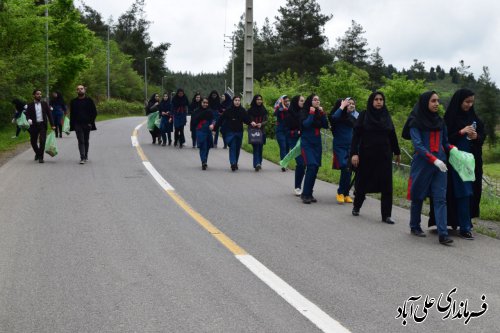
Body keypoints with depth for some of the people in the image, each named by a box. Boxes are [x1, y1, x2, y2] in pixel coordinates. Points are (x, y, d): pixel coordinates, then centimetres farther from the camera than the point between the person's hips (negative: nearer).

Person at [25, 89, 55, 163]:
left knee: (42, 141, -12)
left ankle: (40, 157, -4)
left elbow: (49, 114, 6)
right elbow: (27, 115, 0)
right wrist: (29, 119, -23)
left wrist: (52, 125, 1)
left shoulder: (44, 104, 7)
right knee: (33, 142, 9)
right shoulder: (30, 105, 4)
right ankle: (37, 153, 36)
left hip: (42, 125, -1)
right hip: (34, 125, 1)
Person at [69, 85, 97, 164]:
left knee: (86, 141, 11)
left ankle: (86, 156, 23)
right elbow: (71, 114, 7)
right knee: (81, 141, -9)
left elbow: (94, 112, 4)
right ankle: (82, 158, -14)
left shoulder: (89, 100, 3)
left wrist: (91, 122, -7)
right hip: (78, 124, -1)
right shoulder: (73, 102, 6)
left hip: (87, 124, 1)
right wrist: (72, 125, -1)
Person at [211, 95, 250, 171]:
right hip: (231, 132, -3)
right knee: (232, 147, -12)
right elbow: (221, 119, -3)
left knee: (237, 148, 9)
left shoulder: (243, 111, 2)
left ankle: (235, 163, 21)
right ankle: (233, 163, -20)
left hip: (239, 132, 3)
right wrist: (214, 127, -7)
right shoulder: (228, 111, -4)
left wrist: (251, 123, -17)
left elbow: (246, 120, 3)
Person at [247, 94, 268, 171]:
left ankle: (259, 163, 17)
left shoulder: (264, 110, 9)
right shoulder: (251, 110, 3)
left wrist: (261, 124, -12)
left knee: (260, 148, 5)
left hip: (261, 131, 3)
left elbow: (266, 120, 7)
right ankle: (257, 164, -20)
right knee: (256, 147, -12)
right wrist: (251, 122, -17)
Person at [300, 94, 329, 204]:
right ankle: (305, 194, -11)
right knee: (311, 167, -18)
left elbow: (326, 125, 0)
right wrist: (311, 113, -13)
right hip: (307, 144, -5)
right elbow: (306, 124, -19)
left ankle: (309, 193, 14)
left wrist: (322, 113, -6)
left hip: (317, 143, 5)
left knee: (315, 169, 3)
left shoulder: (319, 113, 9)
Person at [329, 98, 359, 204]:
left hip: (351, 146, 4)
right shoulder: (340, 115, -4)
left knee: (349, 170, 4)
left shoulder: (355, 116, 7)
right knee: (345, 168, -16)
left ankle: (345, 193, 15)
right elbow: (334, 118, -28)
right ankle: (341, 192, -1)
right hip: (340, 146, -4)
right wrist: (342, 107, -19)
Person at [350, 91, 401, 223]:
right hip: (366, 155, -2)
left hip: (384, 156, 2)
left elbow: (392, 136, 15)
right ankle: (356, 206, 34)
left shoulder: (386, 116, 7)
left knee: (386, 186, -3)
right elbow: (356, 135, -6)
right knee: (363, 182, 10)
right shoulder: (364, 116, -2)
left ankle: (386, 215, 1)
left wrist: (397, 152, 21)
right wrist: (354, 153, -15)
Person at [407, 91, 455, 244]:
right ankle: (414, 227, 26)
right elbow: (417, 145, -12)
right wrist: (434, 159, -22)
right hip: (422, 164, -3)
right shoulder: (416, 122, -3)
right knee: (418, 196, 8)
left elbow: (445, 142, 18)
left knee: (440, 198, -7)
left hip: (440, 165, 4)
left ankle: (443, 234, -13)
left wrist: (452, 149, -4)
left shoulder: (440, 121, 12)